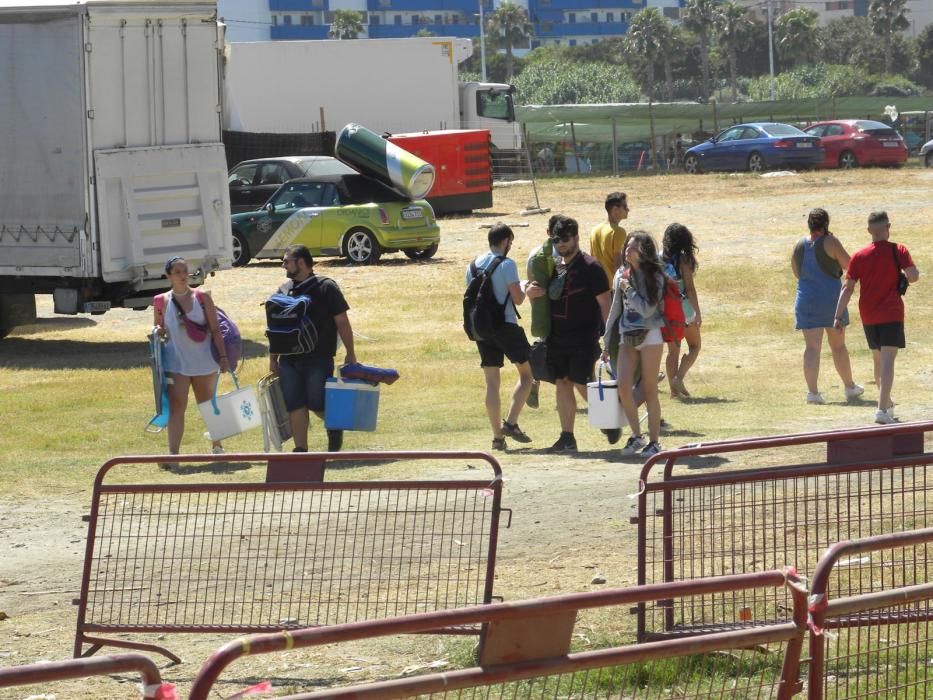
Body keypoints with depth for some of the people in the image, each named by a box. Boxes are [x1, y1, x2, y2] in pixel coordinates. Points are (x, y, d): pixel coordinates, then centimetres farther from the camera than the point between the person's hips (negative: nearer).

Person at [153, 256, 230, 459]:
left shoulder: (202, 298, -2)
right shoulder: (162, 302, 1)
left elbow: (215, 329, -2)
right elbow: (158, 329, 13)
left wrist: (223, 356, -8)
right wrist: (158, 332, -11)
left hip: (204, 361, 0)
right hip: (176, 363, 0)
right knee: (176, 407, -10)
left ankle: (217, 446, 32)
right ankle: (173, 453, -15)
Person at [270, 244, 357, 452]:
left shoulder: (326, 287, -3)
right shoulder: (284, 290, 12)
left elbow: (342, 322, -2)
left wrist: (350, 354, -5)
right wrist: (273, 358, 14)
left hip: (318, 359, -5)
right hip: (289, 360, 5)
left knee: (317, 404, -5)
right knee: (294, 406, 1)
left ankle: (334, 427, 24)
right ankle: (301, 449, 7)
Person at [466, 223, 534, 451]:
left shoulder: (473, 265, 9)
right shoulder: (507, 264, -10)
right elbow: (517, 299, -13)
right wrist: (524, 288, 7)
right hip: (506, 326, -6)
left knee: (492, 384, 6)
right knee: (526, 373, 8)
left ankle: (497, 436, 5)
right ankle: (511, 423, -4)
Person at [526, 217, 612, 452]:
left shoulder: (590, 267, -7)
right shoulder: (554, 267, 11)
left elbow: (604, 303, -8)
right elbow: (543, 296, 23)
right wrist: (531, 292, -1)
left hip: (584, 338, -6)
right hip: (557, 336, 6)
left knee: (581, 382, -9)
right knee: (562, 383, 6)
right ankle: (567, 438, 10)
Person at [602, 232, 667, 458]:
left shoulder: (655, 277, -6)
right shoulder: (621, 275, 8)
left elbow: (647, 309, -16)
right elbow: (615, 310, 13)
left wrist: (628, 289, -11)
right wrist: (607, 344, 13)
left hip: (649, 336, -4)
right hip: (627, 337, 4)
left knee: (650, 391, -1)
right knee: (623, 388, -7)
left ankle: (654, 441, 6)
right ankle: (636, 436, 8)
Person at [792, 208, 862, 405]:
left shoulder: (799, 245, 5)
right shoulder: (830, 242, -10)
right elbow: (849, 265, -4)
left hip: (806, 299, 3)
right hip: (831, 298, -3)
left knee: (811, 347, -2)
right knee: (838, 345, 12)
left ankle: (812, 391, -14)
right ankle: (850, 387, 26)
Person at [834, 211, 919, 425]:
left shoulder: (859, 256, 2)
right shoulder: (898, 251, -6)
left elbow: (847, 288, -2)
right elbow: (913, 276, -15)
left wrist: (839, 316, -3)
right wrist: (901, 275, 7)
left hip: (868, 317, 4)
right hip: (892, 314, -4)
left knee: (878, 359, 20)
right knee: (887, 361, -9)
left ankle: (887, 402, 35)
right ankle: (882, 409, -23)